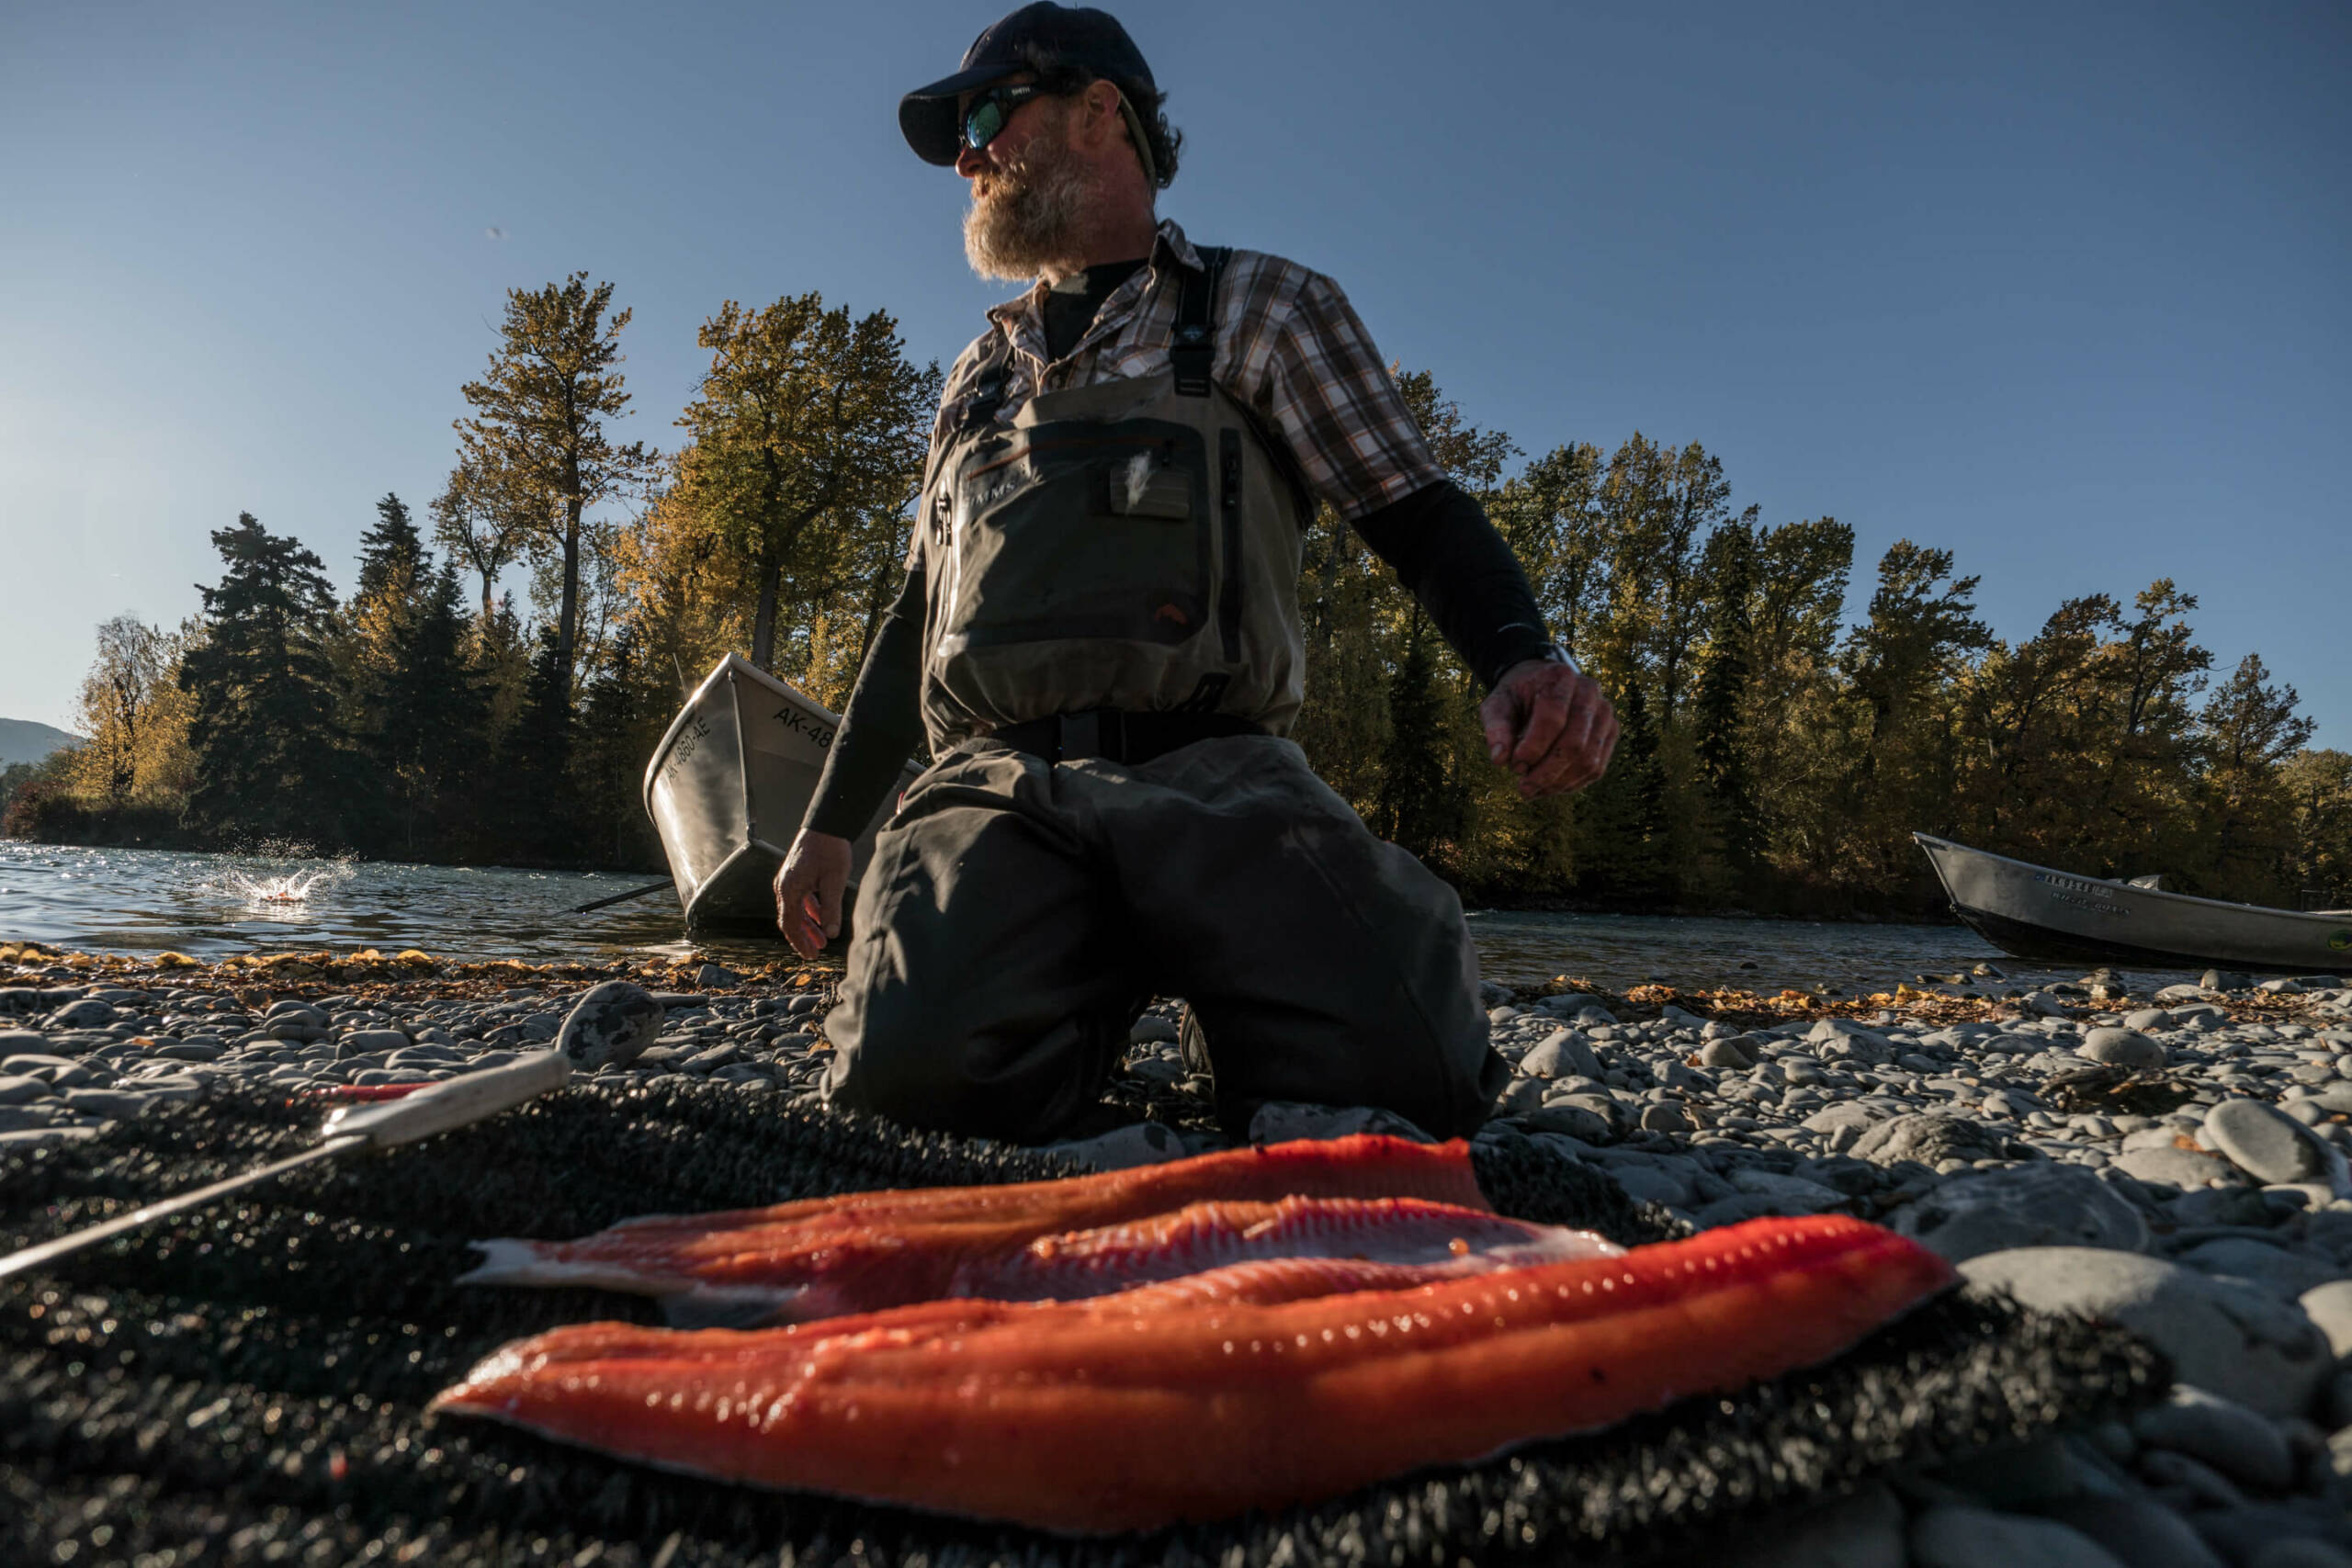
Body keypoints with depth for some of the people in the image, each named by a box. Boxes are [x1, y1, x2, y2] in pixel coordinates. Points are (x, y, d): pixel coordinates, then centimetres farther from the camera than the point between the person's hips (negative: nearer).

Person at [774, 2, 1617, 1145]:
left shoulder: (1259, 309, 15)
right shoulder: (980, 371, 28)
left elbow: (1417, 514, 7)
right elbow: (920, 611, 30)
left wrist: (1520, 660, -16)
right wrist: (830, 822, 29)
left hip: (1208, 782, -2)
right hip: (993, 791, 3)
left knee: (1396, 1070, -25)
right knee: (916, 1071, -27)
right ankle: (1084, 988, 6)